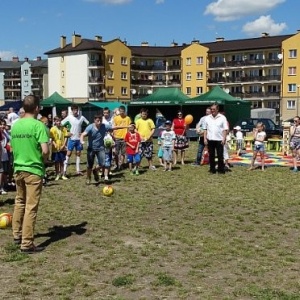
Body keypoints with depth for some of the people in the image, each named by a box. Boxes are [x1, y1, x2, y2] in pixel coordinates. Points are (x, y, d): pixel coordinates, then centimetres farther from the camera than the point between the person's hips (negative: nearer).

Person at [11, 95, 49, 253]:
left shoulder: (15, 125, 5)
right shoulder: (38, 125, -14)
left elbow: (13, 148, 14)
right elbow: (45, 150, -20)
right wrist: (43, 160, 0)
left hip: (18, 169, 7)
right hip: (33, 170, -6)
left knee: (19, 202, 21)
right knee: (31, 207, -1)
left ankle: (17, 235, 33)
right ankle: (27, 244, 2)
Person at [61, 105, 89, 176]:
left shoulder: (81, 117, -2)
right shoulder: (69, 118, -5)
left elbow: (88, 124, 5)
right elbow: (61, 124, -1)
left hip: (79, 139, 3)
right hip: (71, 139, -2)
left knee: (78, 154, 9)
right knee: (69, 153, -4)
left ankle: (78, 170, 17)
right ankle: (64, 170, -1)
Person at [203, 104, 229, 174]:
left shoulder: (222, 118, 1)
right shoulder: (207, 118, 10)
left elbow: (225, 129, -1)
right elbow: (205, 129, 10)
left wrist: (224, 139, -9)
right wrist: (205, 138, 2)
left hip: (219, 140, -3)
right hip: (210, 139, 3)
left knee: (220, 155, 0)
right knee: (211, 155, 7)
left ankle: (221, 169, 8)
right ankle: (212, 169, 15)